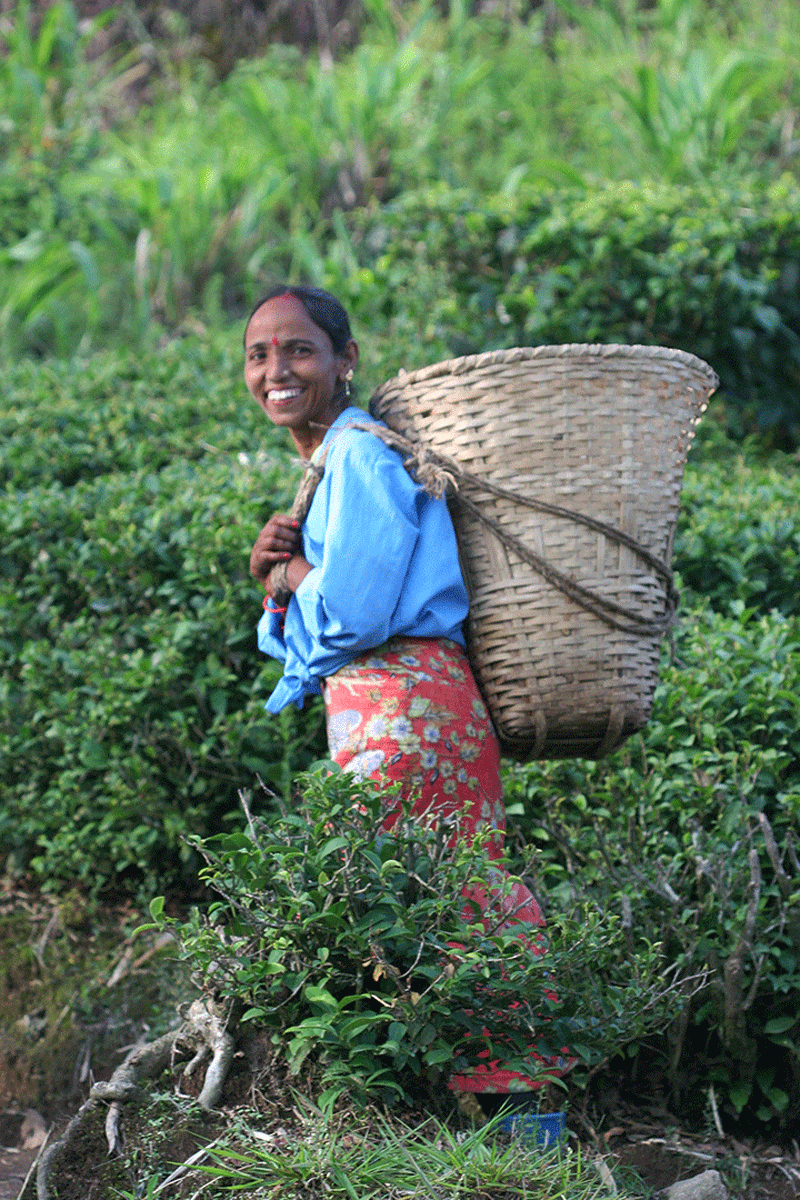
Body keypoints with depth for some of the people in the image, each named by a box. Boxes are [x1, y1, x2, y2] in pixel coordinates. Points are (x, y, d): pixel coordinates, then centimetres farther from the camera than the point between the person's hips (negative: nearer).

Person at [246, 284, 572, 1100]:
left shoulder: (362, 455, -9)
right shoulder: (327, 467, 21)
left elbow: (348, 615, -18)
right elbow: (302, 635, 21)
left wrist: (288, 575, 2)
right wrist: (278, 581, 0)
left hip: (402, 711, -10)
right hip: (385, 711, 10)